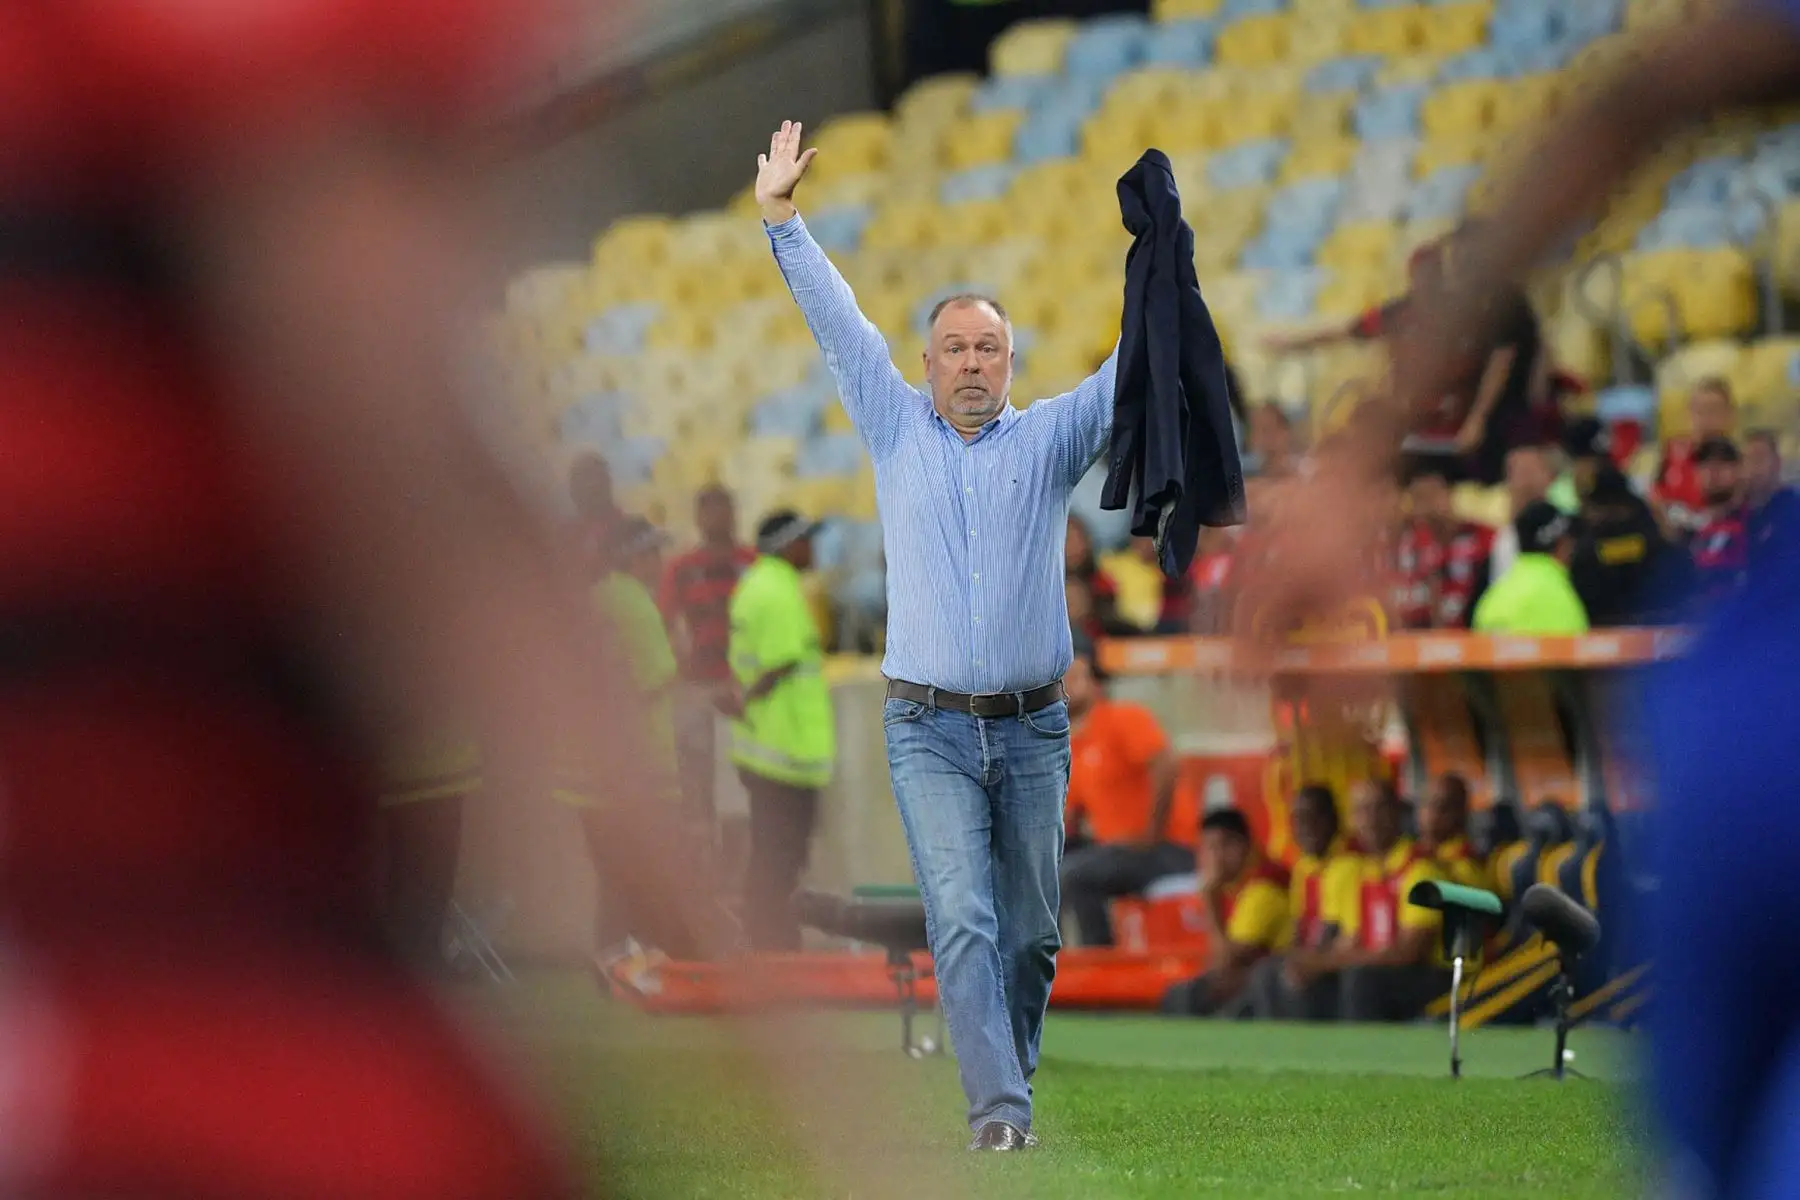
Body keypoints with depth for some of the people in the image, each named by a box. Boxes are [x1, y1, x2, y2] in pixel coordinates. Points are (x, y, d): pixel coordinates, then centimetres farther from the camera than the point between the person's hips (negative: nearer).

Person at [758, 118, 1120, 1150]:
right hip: (930, 729, -1)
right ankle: (999, 1109, -20)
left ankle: (1011, 1067, 26)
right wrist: (783, 220, 3)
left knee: (1031, 930, 8)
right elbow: (838, 325, 6)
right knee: (963, 920, -14)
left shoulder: (1049, 441, 6)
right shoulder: (898, 431, 8)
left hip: (1033, 727, 1)